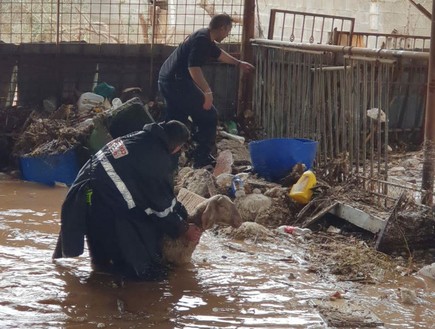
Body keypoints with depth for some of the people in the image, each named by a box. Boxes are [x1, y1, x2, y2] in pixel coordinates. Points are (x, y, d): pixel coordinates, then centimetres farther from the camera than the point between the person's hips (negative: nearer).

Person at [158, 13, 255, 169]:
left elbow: (218, 53, 36)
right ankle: (202, 158, 4)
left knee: (175, 121, 17)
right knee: (208, 116, 1)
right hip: (178, 81, -10)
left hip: (166, 80, 10)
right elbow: (194, 68, -26)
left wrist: (239, 63, 48)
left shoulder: (203, 37, 17)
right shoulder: (202, 39, -15)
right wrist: (207, 91, -29)